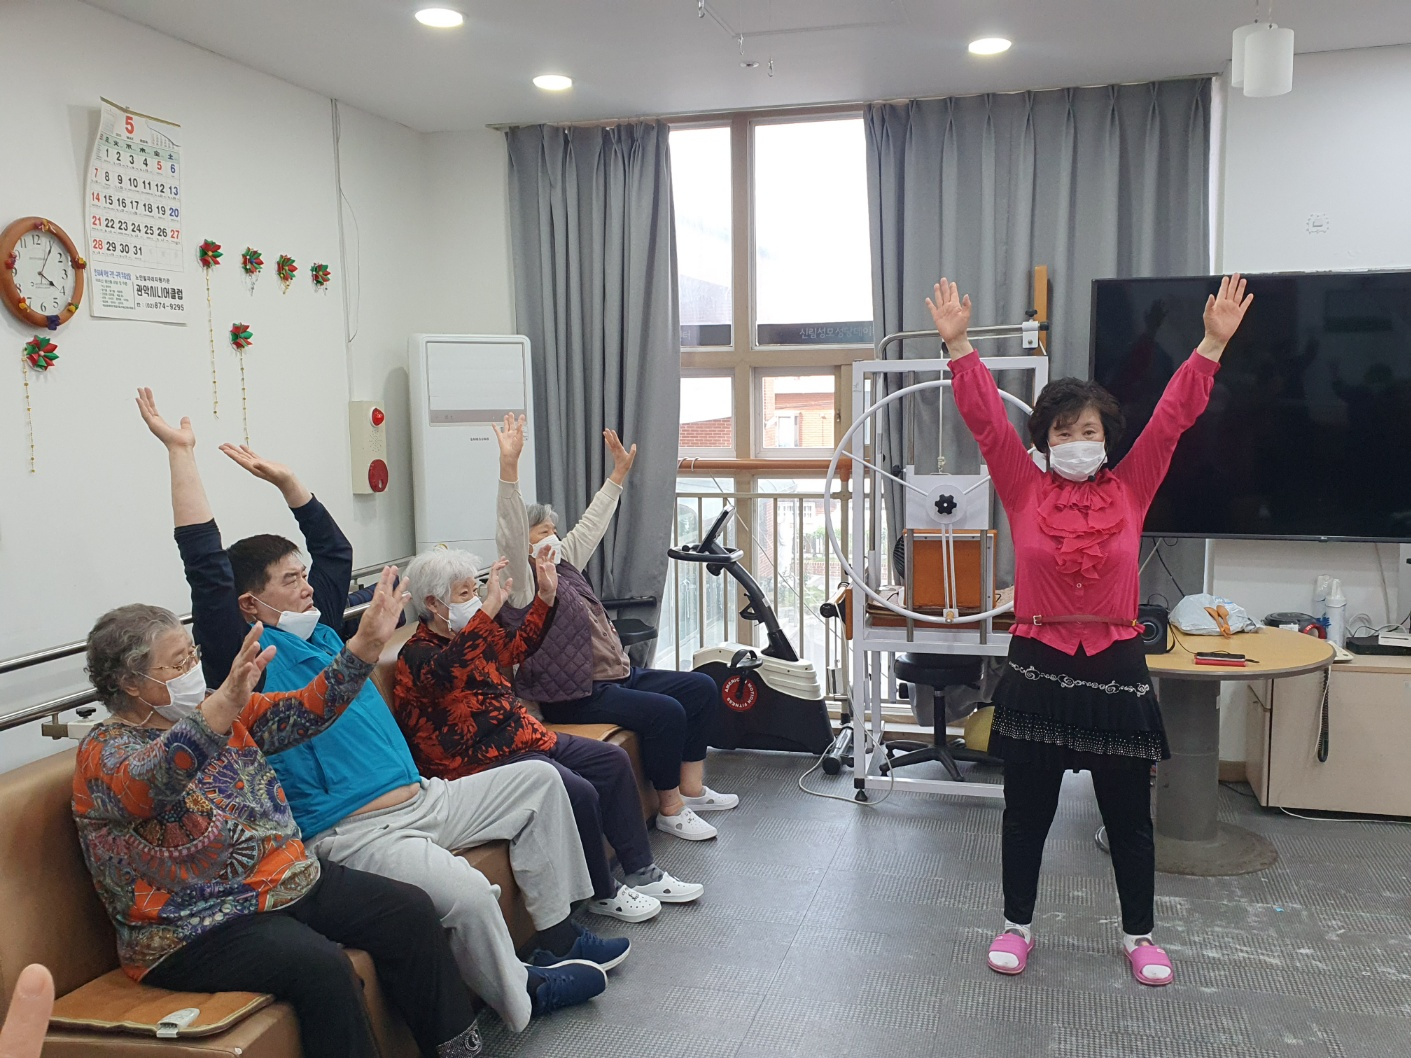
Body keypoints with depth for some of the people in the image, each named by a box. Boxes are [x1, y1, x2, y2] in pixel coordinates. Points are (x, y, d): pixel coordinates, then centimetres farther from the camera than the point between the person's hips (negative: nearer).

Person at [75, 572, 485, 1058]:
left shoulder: (215, 711, 9)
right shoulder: (104, 751, -12)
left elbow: (302, 712, 4)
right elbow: (146, 783, -36)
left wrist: (367, 643, -10)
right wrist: (223, 708, -54)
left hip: (287, 880, 8)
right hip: (197, 927, -7)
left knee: (409, 909, -6)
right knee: (321, 965, -30)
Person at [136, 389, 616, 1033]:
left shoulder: (317, 630, 16)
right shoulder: (248, 655, -7)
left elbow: (335, 548, 28)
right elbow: (206, 567, -18)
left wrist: (284, 480, 23)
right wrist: (181, 453, -15)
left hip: (422, 800, 10)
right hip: (353, 832, -10)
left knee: (539, 779, 14)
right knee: (467, 893, -34)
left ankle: (556, 934, 16)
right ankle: (519, 999, -6)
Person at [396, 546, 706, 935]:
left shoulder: (472, 635, 13)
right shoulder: (417, 655, -15)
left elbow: (518, 646, 30)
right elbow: (444, 672, -40)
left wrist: (546, 597, 19)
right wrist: (490, 607, -46)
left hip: (525, 736, 10)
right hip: (485, 762, -10)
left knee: (613, 760, 4)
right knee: (579, 793, -26)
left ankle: (641, 873, 11)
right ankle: (603, 894, -4)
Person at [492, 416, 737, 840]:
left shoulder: (564, 564, 14)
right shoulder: (523, 586, -12)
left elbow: (591, 525, 26)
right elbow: (510, 537, -29)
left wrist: (619, 473, 31)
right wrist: (509, 466, -41)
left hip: (619, 675, 10)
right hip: (577, 698, -10)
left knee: (701, 687, 6)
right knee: (666, 712, -26)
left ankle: (691, 789, 12)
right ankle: (670, 810, -9)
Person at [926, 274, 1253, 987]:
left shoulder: (1130, 491, 2)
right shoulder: (1024, 491, -1)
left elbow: (1172, 417, -4)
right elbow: (987, 419, -9)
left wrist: (1212, 344, -11)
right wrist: (958, 344, -16)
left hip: (1116, 668, 1)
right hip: (1037, 668, -1)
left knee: (1128, 814, 12)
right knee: (1026, 811, 11)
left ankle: (1139, 934, 30)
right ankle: (1017, 924, 29)